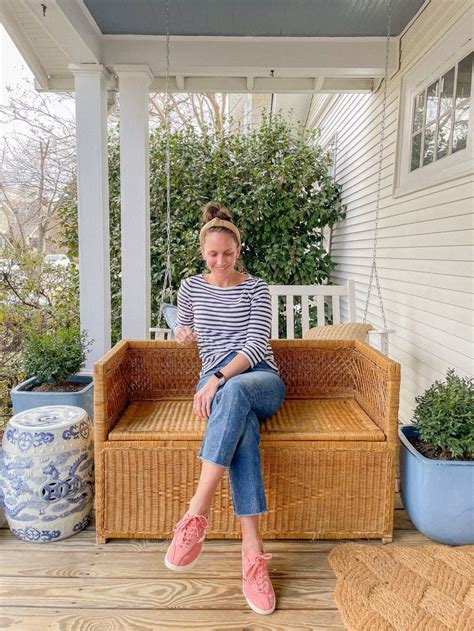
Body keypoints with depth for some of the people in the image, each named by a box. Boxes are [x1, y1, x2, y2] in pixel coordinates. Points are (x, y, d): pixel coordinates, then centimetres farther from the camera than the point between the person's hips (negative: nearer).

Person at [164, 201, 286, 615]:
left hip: (263, 380, 0)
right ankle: (252, 549, -41)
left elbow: (257, 344, -9)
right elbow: (183, 331, 30)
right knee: (242, 422, -37)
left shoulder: (256, 288, 4)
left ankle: (197, 513, -42)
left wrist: (219, 379, -23)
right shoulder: (190, 288, 13)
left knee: (235, 391, -40)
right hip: (216, 384, 1)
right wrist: (183, 334, 3)